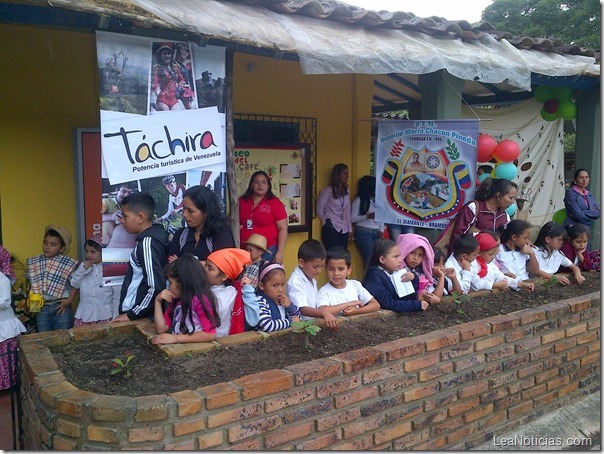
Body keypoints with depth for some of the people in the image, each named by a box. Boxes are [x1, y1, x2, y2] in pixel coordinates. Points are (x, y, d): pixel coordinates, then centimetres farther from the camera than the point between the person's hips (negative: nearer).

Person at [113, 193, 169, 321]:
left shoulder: (147, 242, -18)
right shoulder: (151, 237, 8)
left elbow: (156, 287, -24)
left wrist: (131, 314, -16)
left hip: (139, 317, -8)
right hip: (141, 315, 8)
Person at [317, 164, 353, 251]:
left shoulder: (346, 191, 12)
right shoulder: (328, 190, -7)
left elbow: (348, 212, 14)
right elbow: (319, 209, -4)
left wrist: (350, 229, 11)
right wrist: (327, 222, 3)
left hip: (344, 230, 6)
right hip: (331, 228, -6)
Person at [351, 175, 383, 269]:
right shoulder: (359, 200, 0)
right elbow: (352, 218, -5)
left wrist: (381, 230, 5)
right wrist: (367, 216, -17)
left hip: (376, 233, 5)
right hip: (363, 232, -5)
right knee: (369, 258, -11)